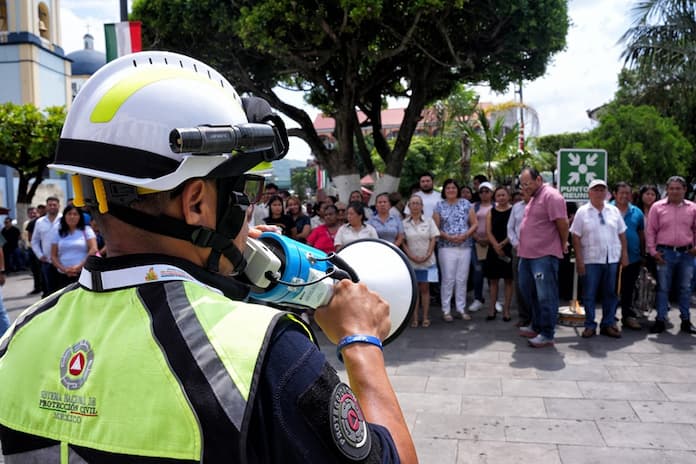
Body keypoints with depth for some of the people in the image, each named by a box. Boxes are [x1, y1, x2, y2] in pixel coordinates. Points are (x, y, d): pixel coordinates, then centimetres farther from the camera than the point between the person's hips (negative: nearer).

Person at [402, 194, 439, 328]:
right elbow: (403, 242, 0)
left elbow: (433, 239, 1)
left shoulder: (429, 221, 3)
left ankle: (425, 317, 10)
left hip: (427, 261, 0)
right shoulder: (404, 223, 2)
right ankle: (415, 318, 8)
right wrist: (412, 256, -11)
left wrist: (427, 255, -11)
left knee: (425, 288, 4)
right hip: (411, 261, 0)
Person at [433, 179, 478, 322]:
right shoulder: (440, 206, 4)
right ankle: (446, 310, 4)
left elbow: (474, 224, 6)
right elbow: (435, 228, 0)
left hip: (465, 247, 2)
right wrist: (448, 237, -14)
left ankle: (461, 309, 15)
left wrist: (465, 235, -10)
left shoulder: (466, 204, 8)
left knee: (462, 279, 6)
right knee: (448, 279, -3)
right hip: (446, 247, -2)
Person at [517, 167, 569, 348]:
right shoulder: (534, 197, 17)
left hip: (544, 256, -10)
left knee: (545, 296, -3)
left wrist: (563, 245, -5)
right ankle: (537, 327, 31)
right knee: (529, 292, 18)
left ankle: (547, 334, 5)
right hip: (527, 254, 10)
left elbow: (562, 223, -17)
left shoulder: (551, 196, -15)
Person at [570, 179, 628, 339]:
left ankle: (608, 324, 19)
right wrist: (579, 260, -9)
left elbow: (622, 234, 13)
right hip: (591, 260, -3)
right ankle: (590, 325, 12)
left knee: (610, 294, 8)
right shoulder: (582, 212, -1)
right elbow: (576, 237, -4)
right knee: (589, 295, 2)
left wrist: (624, 254, 6)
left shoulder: (614, 211, 10)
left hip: (612, 259, 3)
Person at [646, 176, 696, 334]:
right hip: (665, 253, -2)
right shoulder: (657, 207, 1)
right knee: (663, 288, 3)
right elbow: (650, 231, 1)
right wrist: (653, 251, -4)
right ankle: (660, 320, 10)